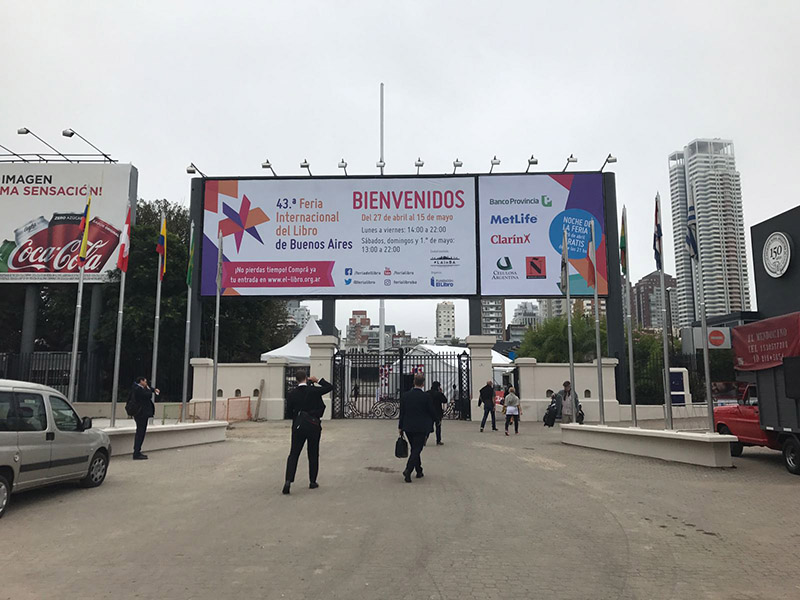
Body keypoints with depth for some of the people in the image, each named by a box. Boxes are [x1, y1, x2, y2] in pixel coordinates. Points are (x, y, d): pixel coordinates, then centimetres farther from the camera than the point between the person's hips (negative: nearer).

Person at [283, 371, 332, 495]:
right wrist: (318, 380, 8)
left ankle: (288, 481, -10)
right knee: (313, 454, 12)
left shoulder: (292, 394, -3)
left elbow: (289, 410, 5)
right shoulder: (313, 391, -9)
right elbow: (330, 387, 1)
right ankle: (313, 481, 19)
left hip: (298, 425, 1)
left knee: (293, 454, 4)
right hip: (314, 425, -1)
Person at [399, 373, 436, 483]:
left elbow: (402, 412, 3)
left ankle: (419, 471, 25)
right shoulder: (426, 396, -12)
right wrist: (433, 420, 17)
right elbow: (432, 412, -5)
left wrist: (401, 427, 10)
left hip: (408, 427, 4)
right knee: (417, 449, -1)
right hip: (421, 428, -4)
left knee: (415, 449, 17)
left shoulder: (405, 395, -1)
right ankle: (408, 470, -16)